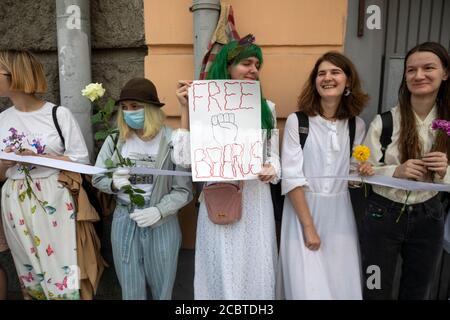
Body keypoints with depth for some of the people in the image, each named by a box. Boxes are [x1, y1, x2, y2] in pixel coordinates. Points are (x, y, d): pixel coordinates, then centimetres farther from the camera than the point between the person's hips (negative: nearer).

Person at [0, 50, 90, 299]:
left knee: (61, 269, 2)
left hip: (53, 201, -4)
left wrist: (38, 157, -16)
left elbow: (82, 160, -8)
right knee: (29, 272, 16)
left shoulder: (59, 114, -6)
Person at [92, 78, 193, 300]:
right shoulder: (115, 140, -3)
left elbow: (184, 190, -12)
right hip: (124, 221, 3)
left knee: (162, 288, 18)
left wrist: (159, 211, -25)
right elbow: (97, 179, 5)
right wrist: (114, 184, -16)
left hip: (162, 224, -2)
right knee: (130, 289, 19)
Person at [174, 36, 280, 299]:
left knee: (257, 272, 15)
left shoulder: (267, 107, 10)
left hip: (257, 201, 3)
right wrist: (186, 110, -12)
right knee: (224, 274, 10)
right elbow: (184, 158, -10)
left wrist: (272, 168, -11)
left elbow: (273, 154, 12)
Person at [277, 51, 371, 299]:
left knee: (342, 285, 12)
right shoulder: (296, 121, -9)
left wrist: (362, 172, -8)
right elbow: (291, 177, -13)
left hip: (340, 212, 4)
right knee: (308, 287, 2)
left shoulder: (356, 125, 4)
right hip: (302, 208, -3)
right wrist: (308, 226, -15)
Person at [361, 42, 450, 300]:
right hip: (383, 215, -3)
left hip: (428, 218, 3)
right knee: (377, 291, 13)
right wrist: (396, 171, -26)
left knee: (417, 292, 23)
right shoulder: (384, 121, -13)